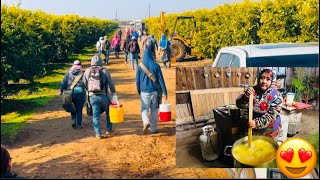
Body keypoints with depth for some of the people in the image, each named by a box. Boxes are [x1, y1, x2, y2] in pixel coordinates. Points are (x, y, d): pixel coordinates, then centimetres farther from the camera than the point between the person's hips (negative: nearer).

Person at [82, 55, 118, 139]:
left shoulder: (87, 71, 3)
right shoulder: (104, 70, -5)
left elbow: (85, 84, 9)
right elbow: (111, 83, -5)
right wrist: (114, 95, 0)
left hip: (92, 96, 2)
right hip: (103, 96, -2)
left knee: (95, 115, 8)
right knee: (109, 112, 19)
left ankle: (98, 133, 9)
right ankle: (109, 130, 24)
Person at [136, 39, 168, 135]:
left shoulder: (140, 66, -2)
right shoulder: (156, 65, -3)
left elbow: (137, 81, 2)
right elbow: (161, 80, -4)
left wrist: (139, 91, 15)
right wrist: (164, 92, -1)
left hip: (144, 91, -1)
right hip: (154, 91, 1)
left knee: (144, 109, 10)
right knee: (154, 110, 13)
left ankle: (146, 122, -18)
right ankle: (153, 129, 19)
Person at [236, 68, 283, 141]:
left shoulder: (276, 95, -14)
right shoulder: (252, 90, -7)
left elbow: (272, 115, -21)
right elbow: (239, 105, -13)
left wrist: (257, 123, -31)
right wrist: (246, 95, -32)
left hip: (270, 131, -2)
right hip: (254, 129, 2)